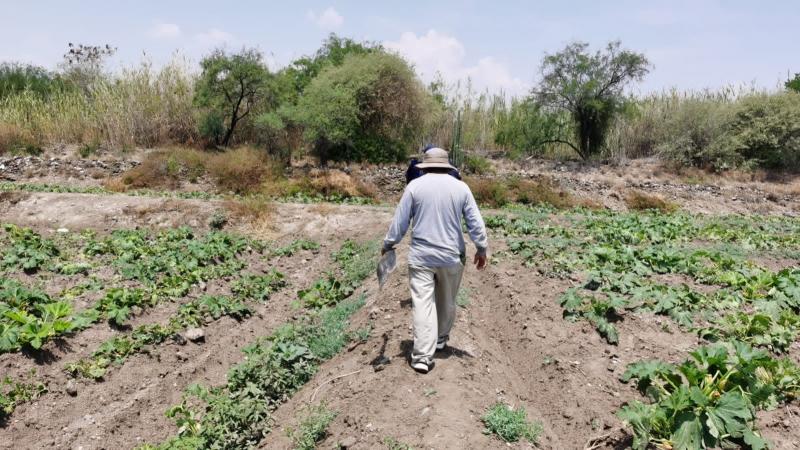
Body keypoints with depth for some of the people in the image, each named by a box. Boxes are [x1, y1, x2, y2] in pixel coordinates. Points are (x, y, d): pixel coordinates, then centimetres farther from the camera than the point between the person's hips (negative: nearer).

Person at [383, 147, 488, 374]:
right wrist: (482, 249, 13)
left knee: (423, 304, -1)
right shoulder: (461, 187, 1)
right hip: (452, 256, 2)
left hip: (421, 257, -2)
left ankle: (423, 356, -5)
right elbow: (476, 223, 2)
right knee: (447, 302, 19)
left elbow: (400, 221, -2)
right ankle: (441, 339, 37)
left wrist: (388, 244, 11)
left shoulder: (415, 186, -3)